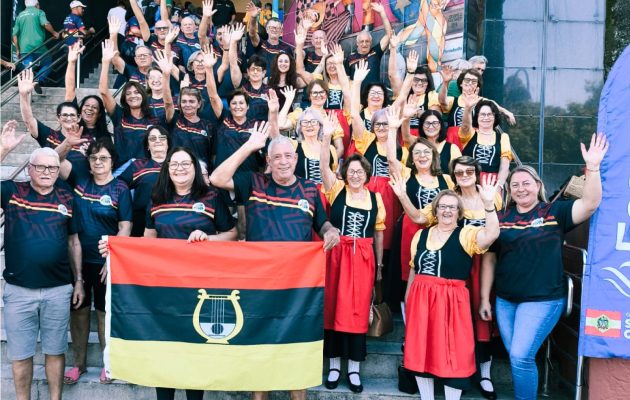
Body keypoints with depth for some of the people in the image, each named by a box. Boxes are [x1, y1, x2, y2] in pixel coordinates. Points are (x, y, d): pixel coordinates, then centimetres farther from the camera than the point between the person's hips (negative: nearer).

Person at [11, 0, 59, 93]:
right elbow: (46, 24, -18)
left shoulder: (20, 15, 18)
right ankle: (37, 80, -10)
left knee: (27, 70, 4)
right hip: (38, 46, -4)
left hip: (24, 48, 4)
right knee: (48, 64, 15)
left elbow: (14, 35, 13)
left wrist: (17, 50, 18)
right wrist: (54, 33, -2)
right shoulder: (39, 12, 4)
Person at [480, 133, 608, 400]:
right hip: (504, 300, 4)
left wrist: (593, 167, -28)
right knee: (516, 358, 12)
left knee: (521, 357, -8)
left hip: (542, 300, -4)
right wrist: (484, 298, 6)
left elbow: (590, 204, -18)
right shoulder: (501, 218, 3)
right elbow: (489, 259, 7)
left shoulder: (554, 212, -3)